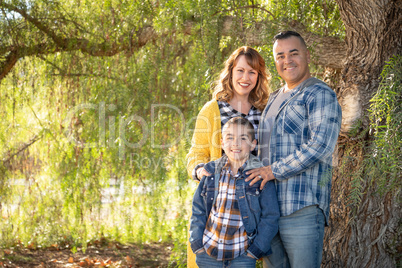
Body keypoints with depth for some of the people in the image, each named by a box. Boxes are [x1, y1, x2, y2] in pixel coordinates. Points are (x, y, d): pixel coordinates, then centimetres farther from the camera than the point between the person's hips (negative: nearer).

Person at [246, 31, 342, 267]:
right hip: (269, 208, 8)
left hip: (302, 209, -8)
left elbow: (321, 145, -19)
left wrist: (275, 170, -16)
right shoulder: (274, 100, 22)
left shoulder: (320, 95, -5)